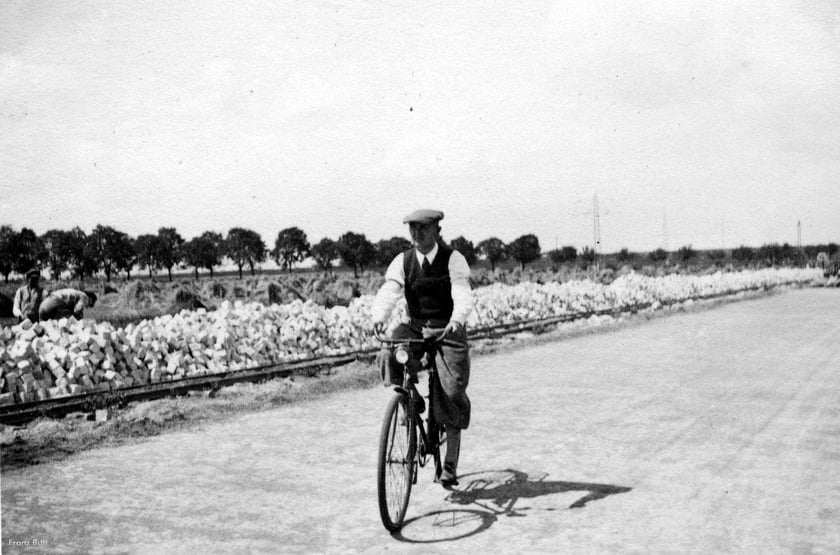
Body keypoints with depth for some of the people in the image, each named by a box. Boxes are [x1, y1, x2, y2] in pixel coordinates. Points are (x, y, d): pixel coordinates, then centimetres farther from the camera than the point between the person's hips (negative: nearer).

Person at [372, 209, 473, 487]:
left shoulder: (453, 259, -10)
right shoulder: (402, 261, -1)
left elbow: (463, 294, -24)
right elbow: (389, 291, -16)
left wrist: (457, 320, -45)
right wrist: (379, 317, -38)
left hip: (448, 331, -2)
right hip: (415, 328, 3)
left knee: (451, 394, -10)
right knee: (387, 357, -29)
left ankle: (450, 464, 4)